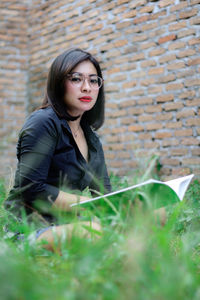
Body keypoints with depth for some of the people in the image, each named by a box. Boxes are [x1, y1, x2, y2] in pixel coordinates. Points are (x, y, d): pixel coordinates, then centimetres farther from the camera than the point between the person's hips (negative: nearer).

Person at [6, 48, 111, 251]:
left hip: (65, 226, 8)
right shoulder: (44, 122, -8)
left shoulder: (90, 137, 19)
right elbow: (30, 189, -17)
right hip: (28, 228, -8)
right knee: (96, 232, -39)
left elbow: (105, 191, 16)